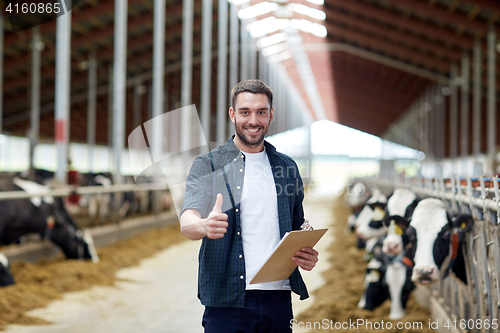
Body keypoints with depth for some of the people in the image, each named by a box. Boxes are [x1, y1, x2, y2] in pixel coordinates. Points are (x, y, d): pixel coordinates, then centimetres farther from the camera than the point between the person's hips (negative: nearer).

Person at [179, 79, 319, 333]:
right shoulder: (208, 165, 2)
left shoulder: (287, 167, 13)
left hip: (278, 299, 3)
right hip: (226, 301, -3)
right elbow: (187, 221, -13)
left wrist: (307, 255, -2)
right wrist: (205, 226, -37)